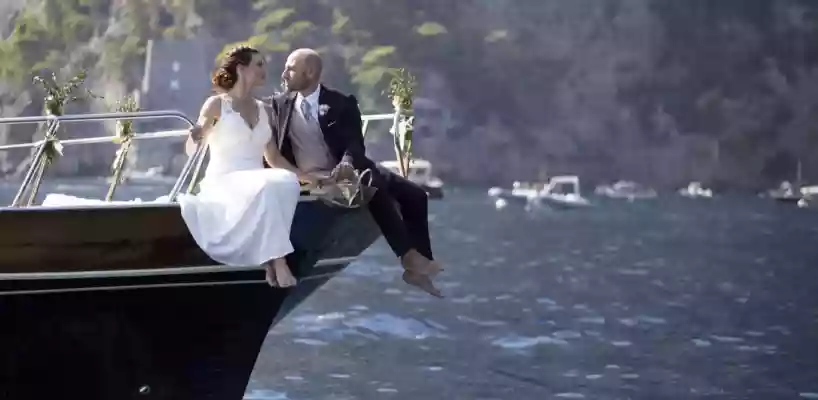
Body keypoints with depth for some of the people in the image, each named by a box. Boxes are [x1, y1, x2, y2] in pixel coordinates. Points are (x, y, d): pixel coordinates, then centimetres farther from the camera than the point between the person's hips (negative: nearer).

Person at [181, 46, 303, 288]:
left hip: (258, 183, 5)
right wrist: (195, 138, -27)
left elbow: (273, 158, 22)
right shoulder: (216, 104, 2)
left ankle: (269, 259, -32)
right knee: (267, 188, -37)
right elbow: (191, 150, -3)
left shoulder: (261, 109, 18)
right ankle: (277, 263, -39)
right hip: (224, 183, -5)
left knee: (287, 181, -31)